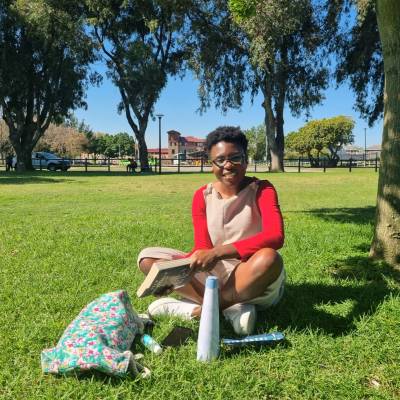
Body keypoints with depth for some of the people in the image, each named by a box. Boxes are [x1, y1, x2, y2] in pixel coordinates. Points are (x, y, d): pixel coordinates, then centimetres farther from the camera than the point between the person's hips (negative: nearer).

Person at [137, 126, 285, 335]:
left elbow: (275, 237, -25)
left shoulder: (261, 189, -8)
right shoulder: (202, 197, 1)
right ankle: (232, 307, -22)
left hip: (255, 280, -3)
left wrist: (217, 252, -36)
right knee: (147, 257, -12)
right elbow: (203, 248, -6)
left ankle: (202, 308, -19)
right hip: (216, 274, 4)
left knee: (269, 258, -38)